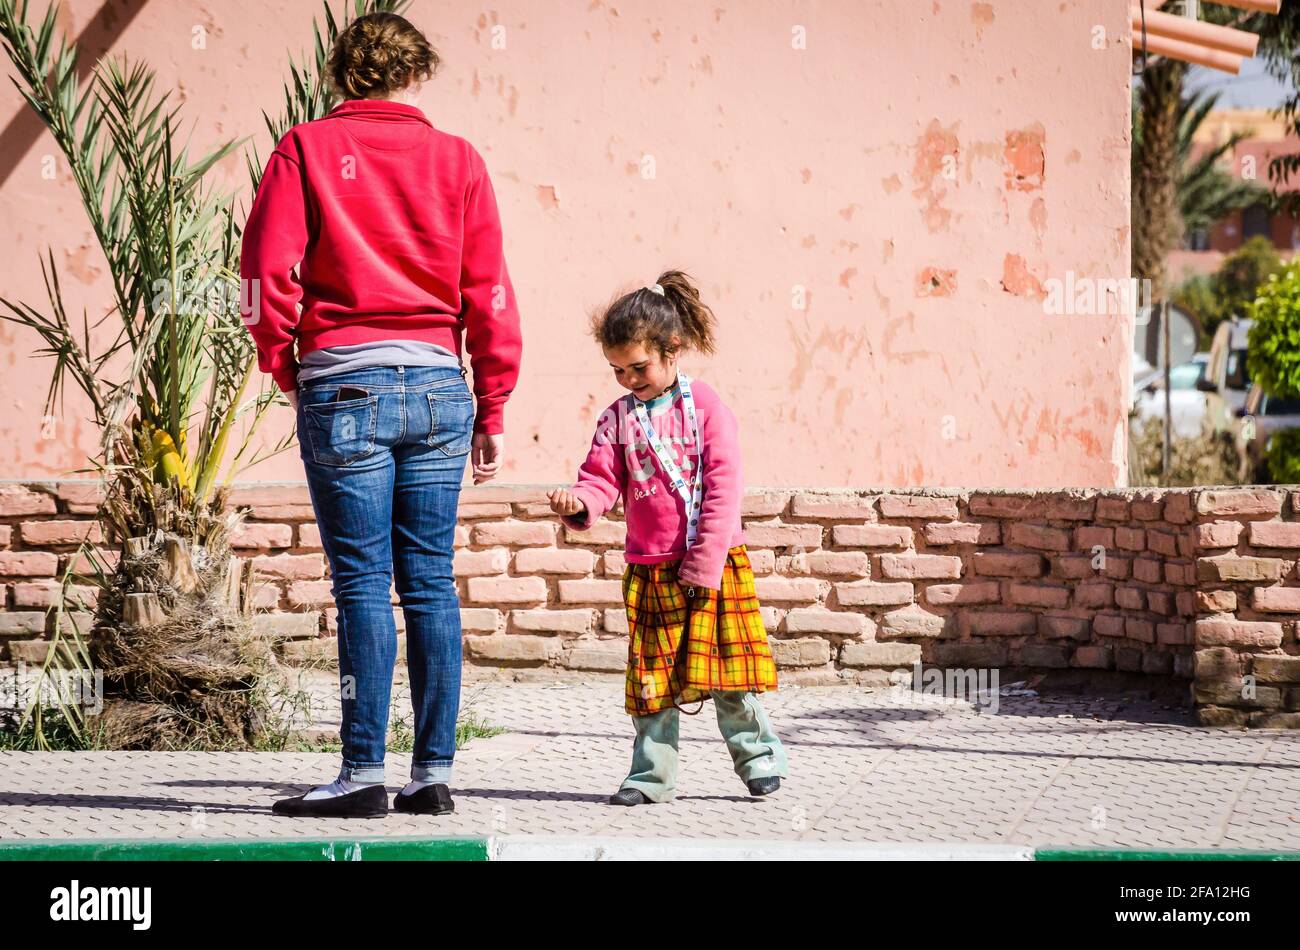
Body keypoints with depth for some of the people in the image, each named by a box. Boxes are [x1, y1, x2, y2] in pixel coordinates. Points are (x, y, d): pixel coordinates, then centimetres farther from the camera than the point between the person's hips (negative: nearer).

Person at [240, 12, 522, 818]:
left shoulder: (307, 150, 2)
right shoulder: (457, 160, 8)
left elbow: (268, 267, -6)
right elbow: (489, 291, 6)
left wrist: (284, 365, 9)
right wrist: (493, 409, 10)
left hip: (344, 386, -2)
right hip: (438, 387, 2)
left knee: (363, 583, -4)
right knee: (430, 583, 6)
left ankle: (365, 772, -8)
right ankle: (434, 771, 5)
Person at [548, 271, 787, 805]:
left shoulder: (705, 406, -4)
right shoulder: (618, 419, 6)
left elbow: (724, 486, -7)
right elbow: (603, 481, 3)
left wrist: (705, 562, -12)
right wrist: (578, 503, -22)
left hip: (714, 562, -3)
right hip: (649, 569, 3)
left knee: (728, 669, 1)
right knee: (653, 678, 3)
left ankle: (760, 757, 17)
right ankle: (651, 776, 10)